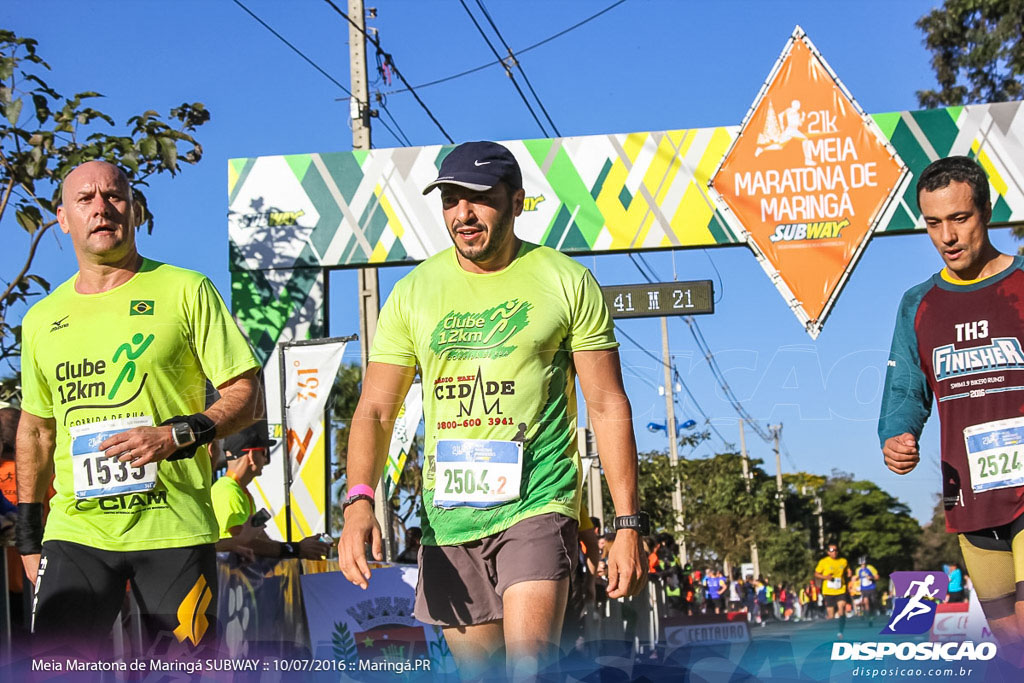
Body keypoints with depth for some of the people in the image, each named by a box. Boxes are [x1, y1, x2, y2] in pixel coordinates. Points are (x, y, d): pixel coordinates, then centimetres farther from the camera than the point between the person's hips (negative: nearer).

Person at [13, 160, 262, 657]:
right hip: (75, 533, 3)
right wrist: (28, 534, 17)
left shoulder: (186, 291, 2)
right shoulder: (42, 319, 14)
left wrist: (177, 435, -16)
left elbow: (248, 397, 1)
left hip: (174, 528, -3)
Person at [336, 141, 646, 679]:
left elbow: (609, 407, 2)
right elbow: (374, 410, 6)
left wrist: (628, 524, -4)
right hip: (447, 516, 3)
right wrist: (359, 502, -13)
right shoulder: (413, 292, 7)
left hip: (536, 505, -3)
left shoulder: (568, 282, 1)